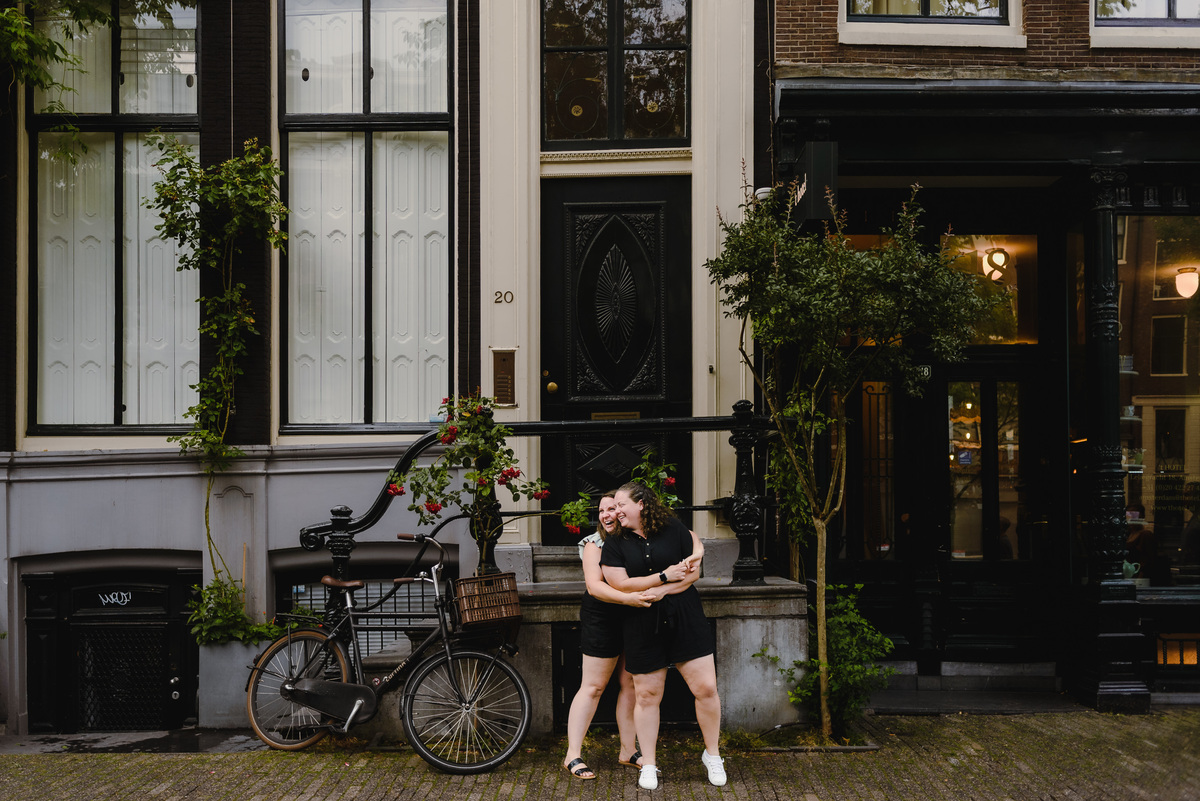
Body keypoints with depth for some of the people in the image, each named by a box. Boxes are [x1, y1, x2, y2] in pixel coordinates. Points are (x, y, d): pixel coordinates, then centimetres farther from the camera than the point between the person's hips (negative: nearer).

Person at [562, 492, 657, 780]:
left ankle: (628, 751, 20)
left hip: (635, 619, 4)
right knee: (593, 687, -1)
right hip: (602, 619, -4)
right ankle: (573, 755, 6)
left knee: (631, 684, 8)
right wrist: (628, 598, -34)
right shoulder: (594, 543, -7)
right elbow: (594, 585, -18)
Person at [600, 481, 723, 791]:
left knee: (706, 688, -2)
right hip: (643, 628, 0)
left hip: (686, 620, 0)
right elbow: (621, 585, -9)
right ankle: (648, 765, 19)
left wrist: (656, 591, -12)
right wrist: (665, 576, -13)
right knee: (647, 695, 5)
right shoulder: (614, 544, 2)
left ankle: (712, 755, 19)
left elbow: (694, 573, -1)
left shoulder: (674, 530, 2)